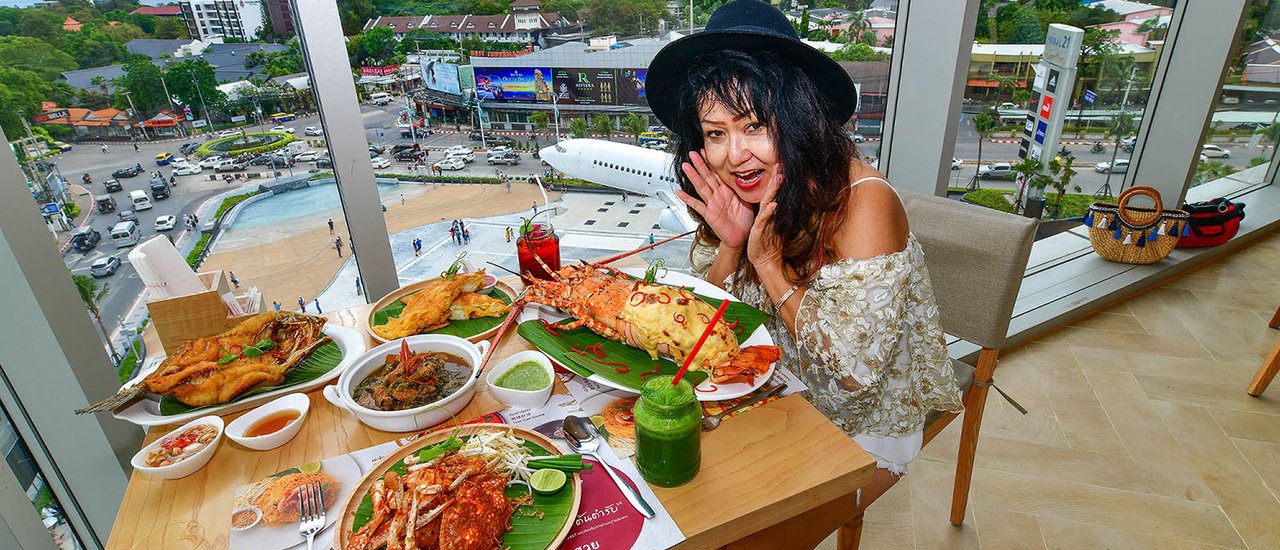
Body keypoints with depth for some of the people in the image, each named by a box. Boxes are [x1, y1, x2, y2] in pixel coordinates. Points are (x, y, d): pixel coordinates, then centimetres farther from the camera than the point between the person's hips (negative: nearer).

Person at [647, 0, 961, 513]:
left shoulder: (863, 202, -29)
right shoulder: (743, 191, -11)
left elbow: (855, 370, -30)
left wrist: (770, 263, -28)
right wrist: (729, 245, -24)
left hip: (866, 423, -4)